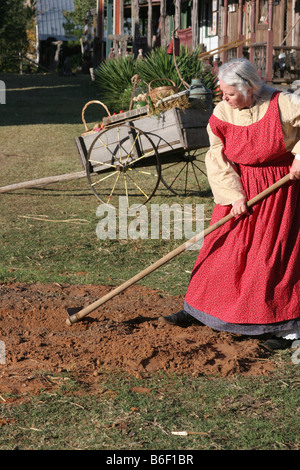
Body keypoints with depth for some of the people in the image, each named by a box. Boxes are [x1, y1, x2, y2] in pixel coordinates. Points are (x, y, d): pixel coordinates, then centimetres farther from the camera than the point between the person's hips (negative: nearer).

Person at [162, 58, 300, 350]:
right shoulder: (222, 114, -5)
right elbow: (218, 159, -6)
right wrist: (233, 194, -15)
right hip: (239, 187, 4)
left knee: (275, 254, -4)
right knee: (222, 248, 8)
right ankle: (198, 309, 20)